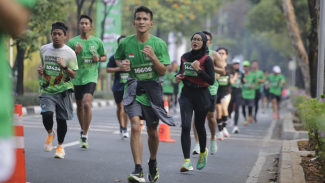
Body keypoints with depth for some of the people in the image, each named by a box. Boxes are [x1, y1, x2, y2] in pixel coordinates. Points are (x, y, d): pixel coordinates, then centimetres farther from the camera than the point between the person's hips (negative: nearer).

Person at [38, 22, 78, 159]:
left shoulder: (69, 53, -5)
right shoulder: (44, 49, 5)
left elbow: (74, 74, -4)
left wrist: (64, 66, -21)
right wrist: (41, 70, 4)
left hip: (63, 91, -1)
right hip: (47, 90, 1)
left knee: (61, 119, 3)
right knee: (47, 114, -20)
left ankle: (60, 146, 25)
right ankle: (50, 133, 13)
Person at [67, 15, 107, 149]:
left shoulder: (97, 42, 3)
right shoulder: (72, 42, 1)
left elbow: (105, 57, 16)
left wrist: (98, 58, -7)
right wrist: (76, 52, -16)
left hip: (91, 77, -2)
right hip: (77, 78, 2)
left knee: (87, 103, -20)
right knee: (79, 106, 14)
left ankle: (85, 136, -13)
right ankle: (83, 130, 39)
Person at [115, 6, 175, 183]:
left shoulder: (159, 44, -6)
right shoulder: (125, 43, -3)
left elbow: (163, 71, -6)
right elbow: (118, 59, 16)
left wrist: (153, 57, -23)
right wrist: (122, 65, -7)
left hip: (152, 89, 1)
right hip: (134, 88, 0)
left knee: (152, 132, 11)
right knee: (135, 127, -20)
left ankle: (153, 163, 39)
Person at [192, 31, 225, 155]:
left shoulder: (214, 55, 3)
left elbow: (223, 71, 1)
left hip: (210, 89, -1)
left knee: (210, 116, 6)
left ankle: (213, 140, 28)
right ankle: (197, 144, -4)